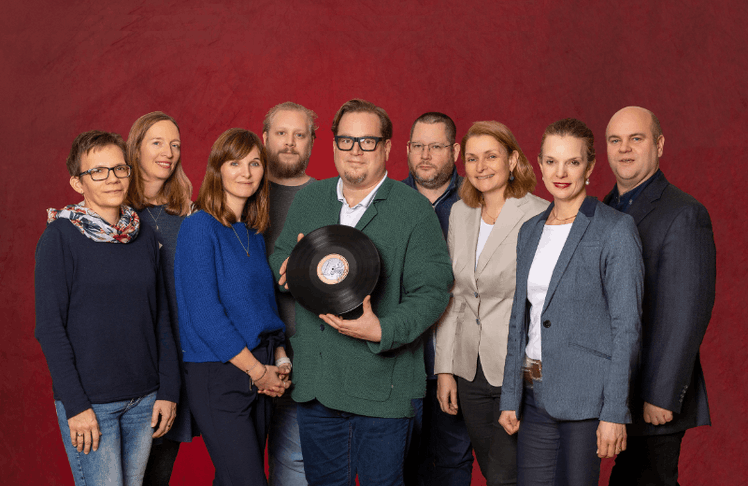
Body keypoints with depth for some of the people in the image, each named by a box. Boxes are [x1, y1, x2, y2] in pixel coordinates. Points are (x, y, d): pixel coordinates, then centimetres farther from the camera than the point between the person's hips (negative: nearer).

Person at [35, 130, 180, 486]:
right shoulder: (60, 237, -7)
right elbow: (49, 327, -10)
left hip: (143, 401, 5)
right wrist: (76, 405, -14)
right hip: (88, 401, -5)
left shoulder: (145, 237, 8)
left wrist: (168, 390, 5)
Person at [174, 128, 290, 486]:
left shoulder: (254, 234, 13)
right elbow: (204, 314, -16)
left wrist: (279, 360, 2)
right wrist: (258, 370, -12)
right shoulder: (199, 228, -10)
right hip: (217, 376, -7)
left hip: (259, 374, 7)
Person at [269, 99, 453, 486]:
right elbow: (279, 255, 23)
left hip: (381, 388, -4)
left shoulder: (414, 210, -5)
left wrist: (381, 331, -23)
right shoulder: (309, 199, 11)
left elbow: (432, 291, -9)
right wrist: (289, 266, -3)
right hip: (315, 382, 5)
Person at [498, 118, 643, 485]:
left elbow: (627, 327, -10)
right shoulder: (530, 231, 12)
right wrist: (510, 397, 11)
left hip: (587, 398, -6)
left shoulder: (616, 230, -7)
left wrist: (614, 412, -14)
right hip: (536, 395, 6)